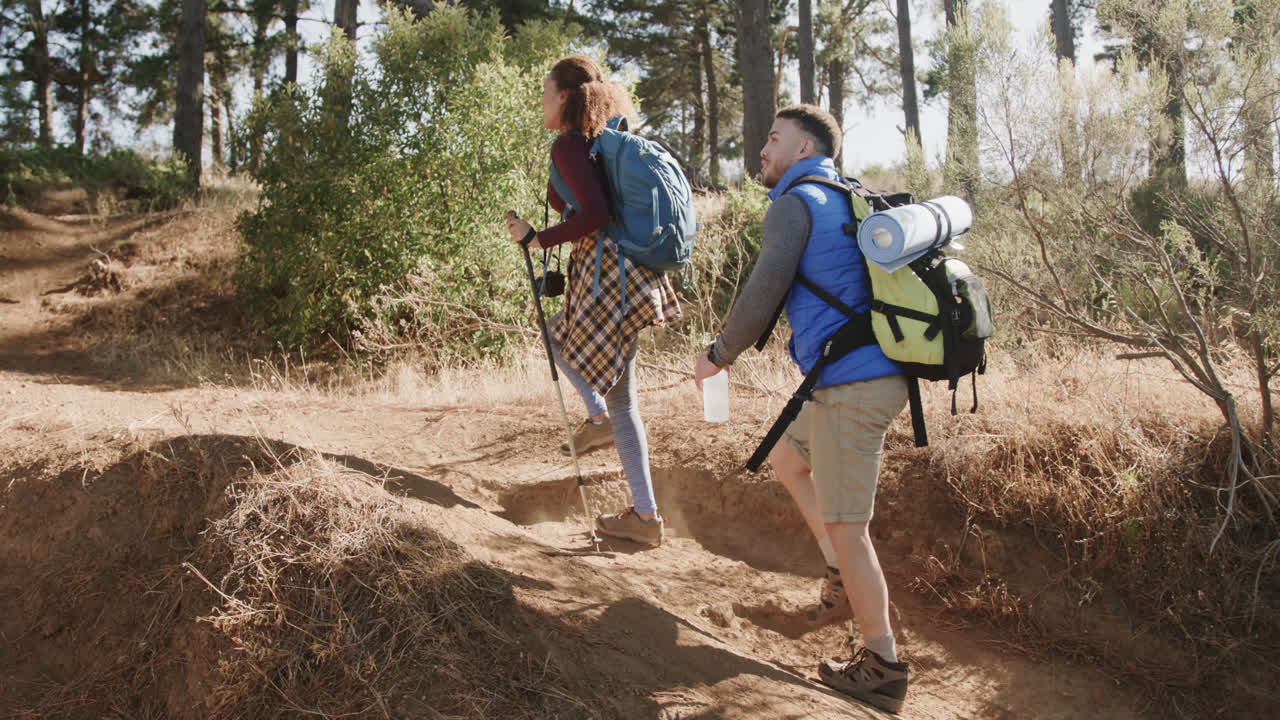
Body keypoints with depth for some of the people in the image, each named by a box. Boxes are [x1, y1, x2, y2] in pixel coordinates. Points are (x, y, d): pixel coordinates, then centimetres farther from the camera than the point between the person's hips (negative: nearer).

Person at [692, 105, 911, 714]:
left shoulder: (795, 204, -9)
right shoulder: (849, 203, 18)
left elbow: (760, 299, -14)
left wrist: (718, 355, 4)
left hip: (850, 385, -10)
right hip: (877, 374, 10)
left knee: (845, 525, -1)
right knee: (785, 455, 27)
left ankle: (881, 668, 9)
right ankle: (842, 574, 27)